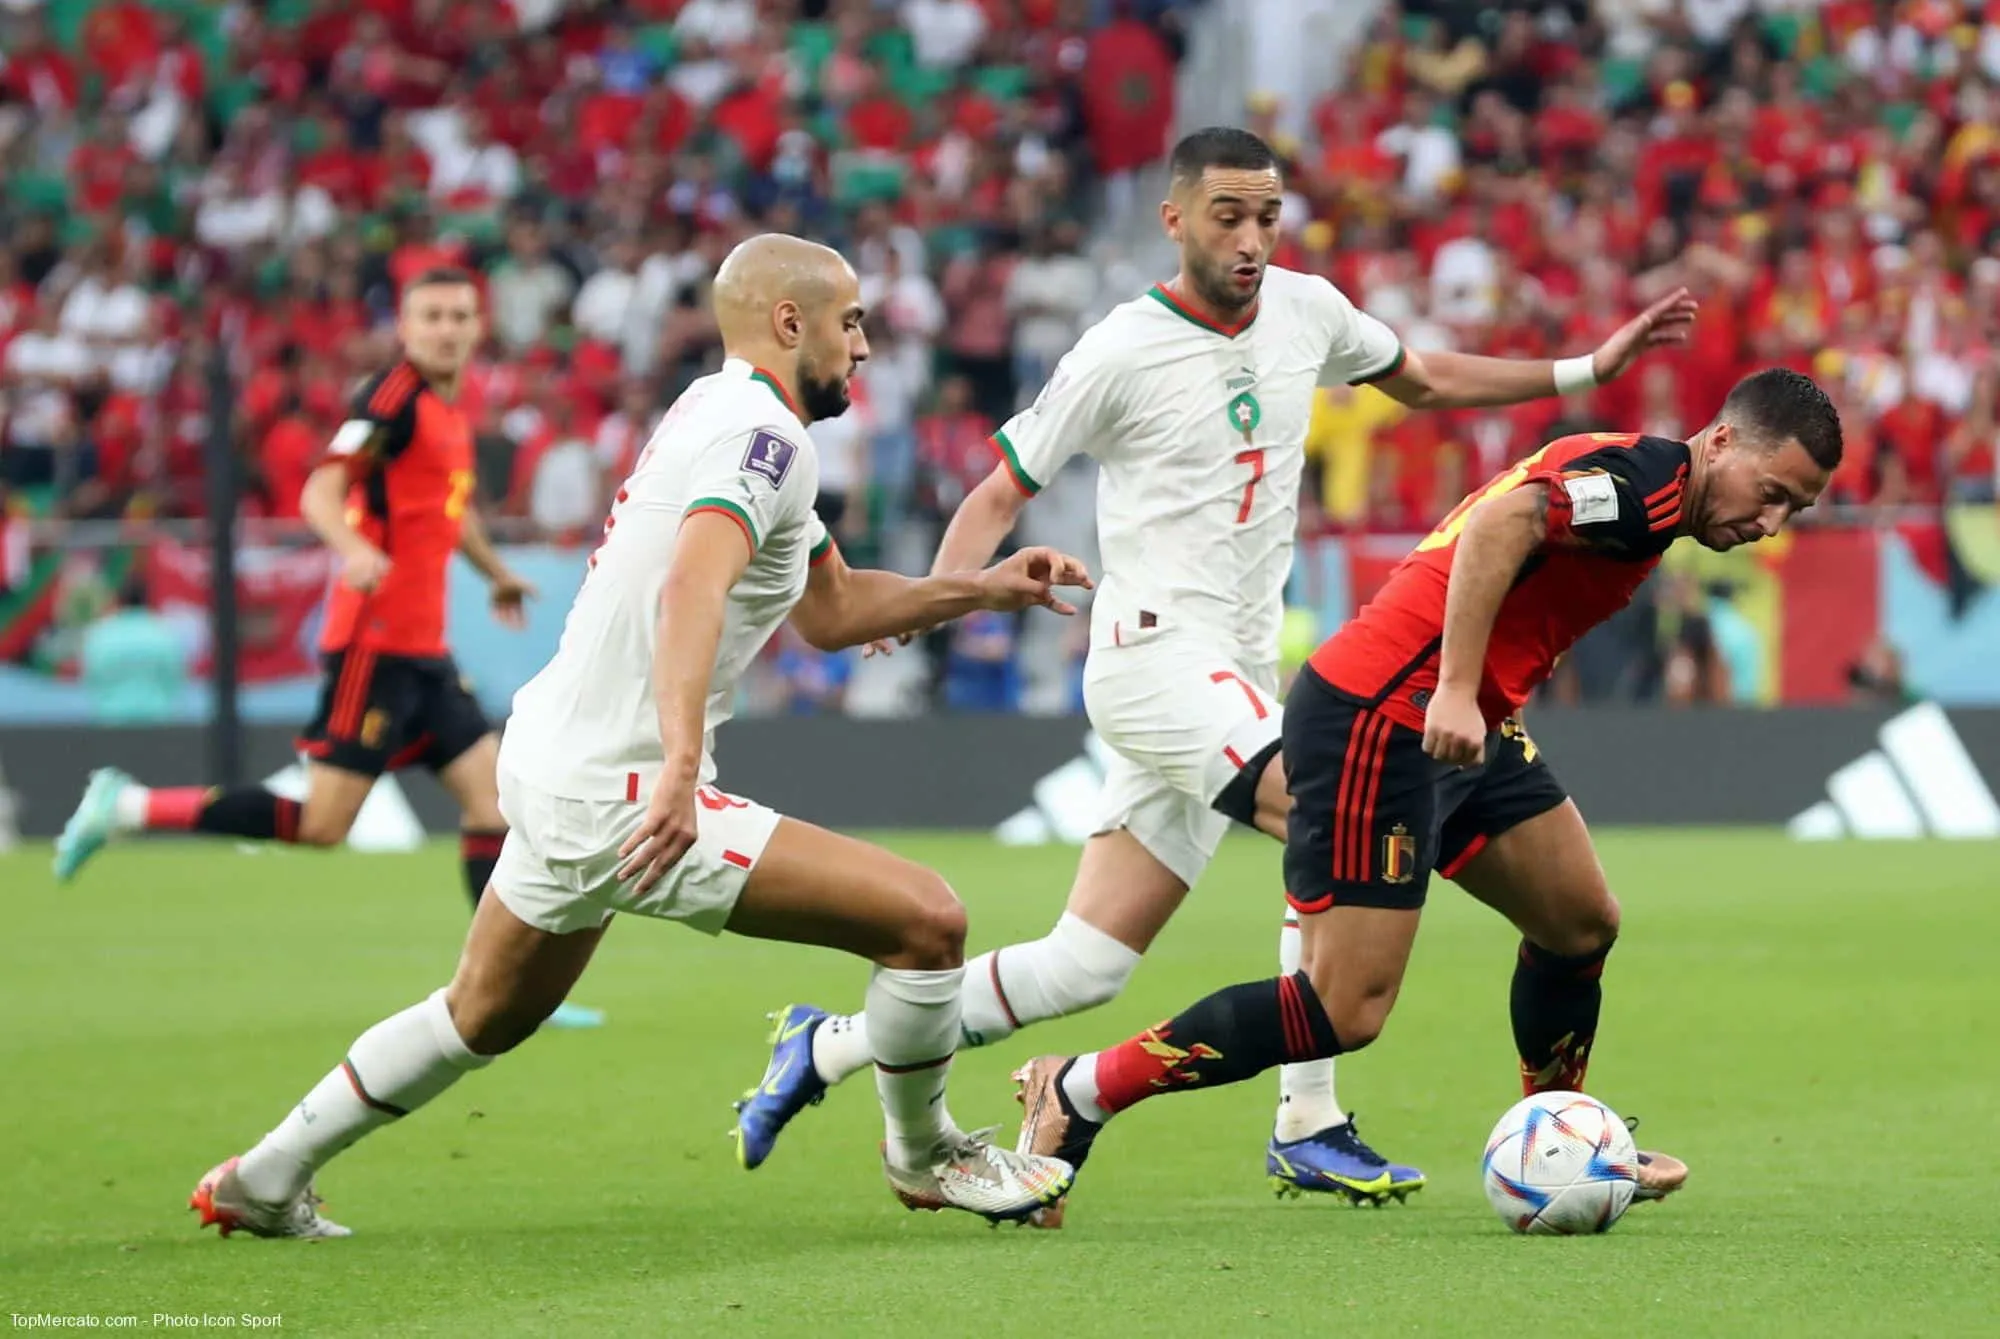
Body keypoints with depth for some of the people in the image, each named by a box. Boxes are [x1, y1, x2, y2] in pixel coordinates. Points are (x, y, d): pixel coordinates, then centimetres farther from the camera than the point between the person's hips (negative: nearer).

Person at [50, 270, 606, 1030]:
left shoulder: (450, 407, 15)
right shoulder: (395, 396, -12)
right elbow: (320, 492, -25)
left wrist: (496, 573, 47)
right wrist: (352, 547, -44)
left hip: (423, 651, 9)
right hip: (375, 644, -9)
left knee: (491, 795, 2)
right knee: (323, 822, -11)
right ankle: (128, 809, -2)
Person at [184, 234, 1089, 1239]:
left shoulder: (713, 409, 16)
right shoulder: (762, 434, -15)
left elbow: (828, 610, 24)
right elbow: (693, 586, -34)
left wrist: (980, 589, 15)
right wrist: (680, 766, -46)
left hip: (549, 753, 11)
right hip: (618, 796, -11)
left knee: (483, 1019, 30)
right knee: (925, 919, -10)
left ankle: (266, 1180, 38)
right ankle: (924, 1157, 12)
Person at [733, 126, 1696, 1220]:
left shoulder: (1305, 311, 9)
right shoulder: (1124, 352, -9)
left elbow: (1425, 381, 27)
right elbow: (1001, 492, -3)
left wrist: (1588, 369, 20)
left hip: (1237, 675, 7)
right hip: (1156, 651, -7)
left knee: (1086, 967, 3)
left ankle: (831, 1048, 14)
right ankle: (1308, 1127, -16)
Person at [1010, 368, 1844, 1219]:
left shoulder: (1641, 492, 18)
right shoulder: (1649, 478, -13)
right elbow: (1499, 522, -29)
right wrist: (1456, 692, -33)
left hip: (1458, 726, 11)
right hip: (1376, 721, -11)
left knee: (1582, 923, 16)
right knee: (1346, 1010, -11)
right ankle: (1078, 1095, -2)